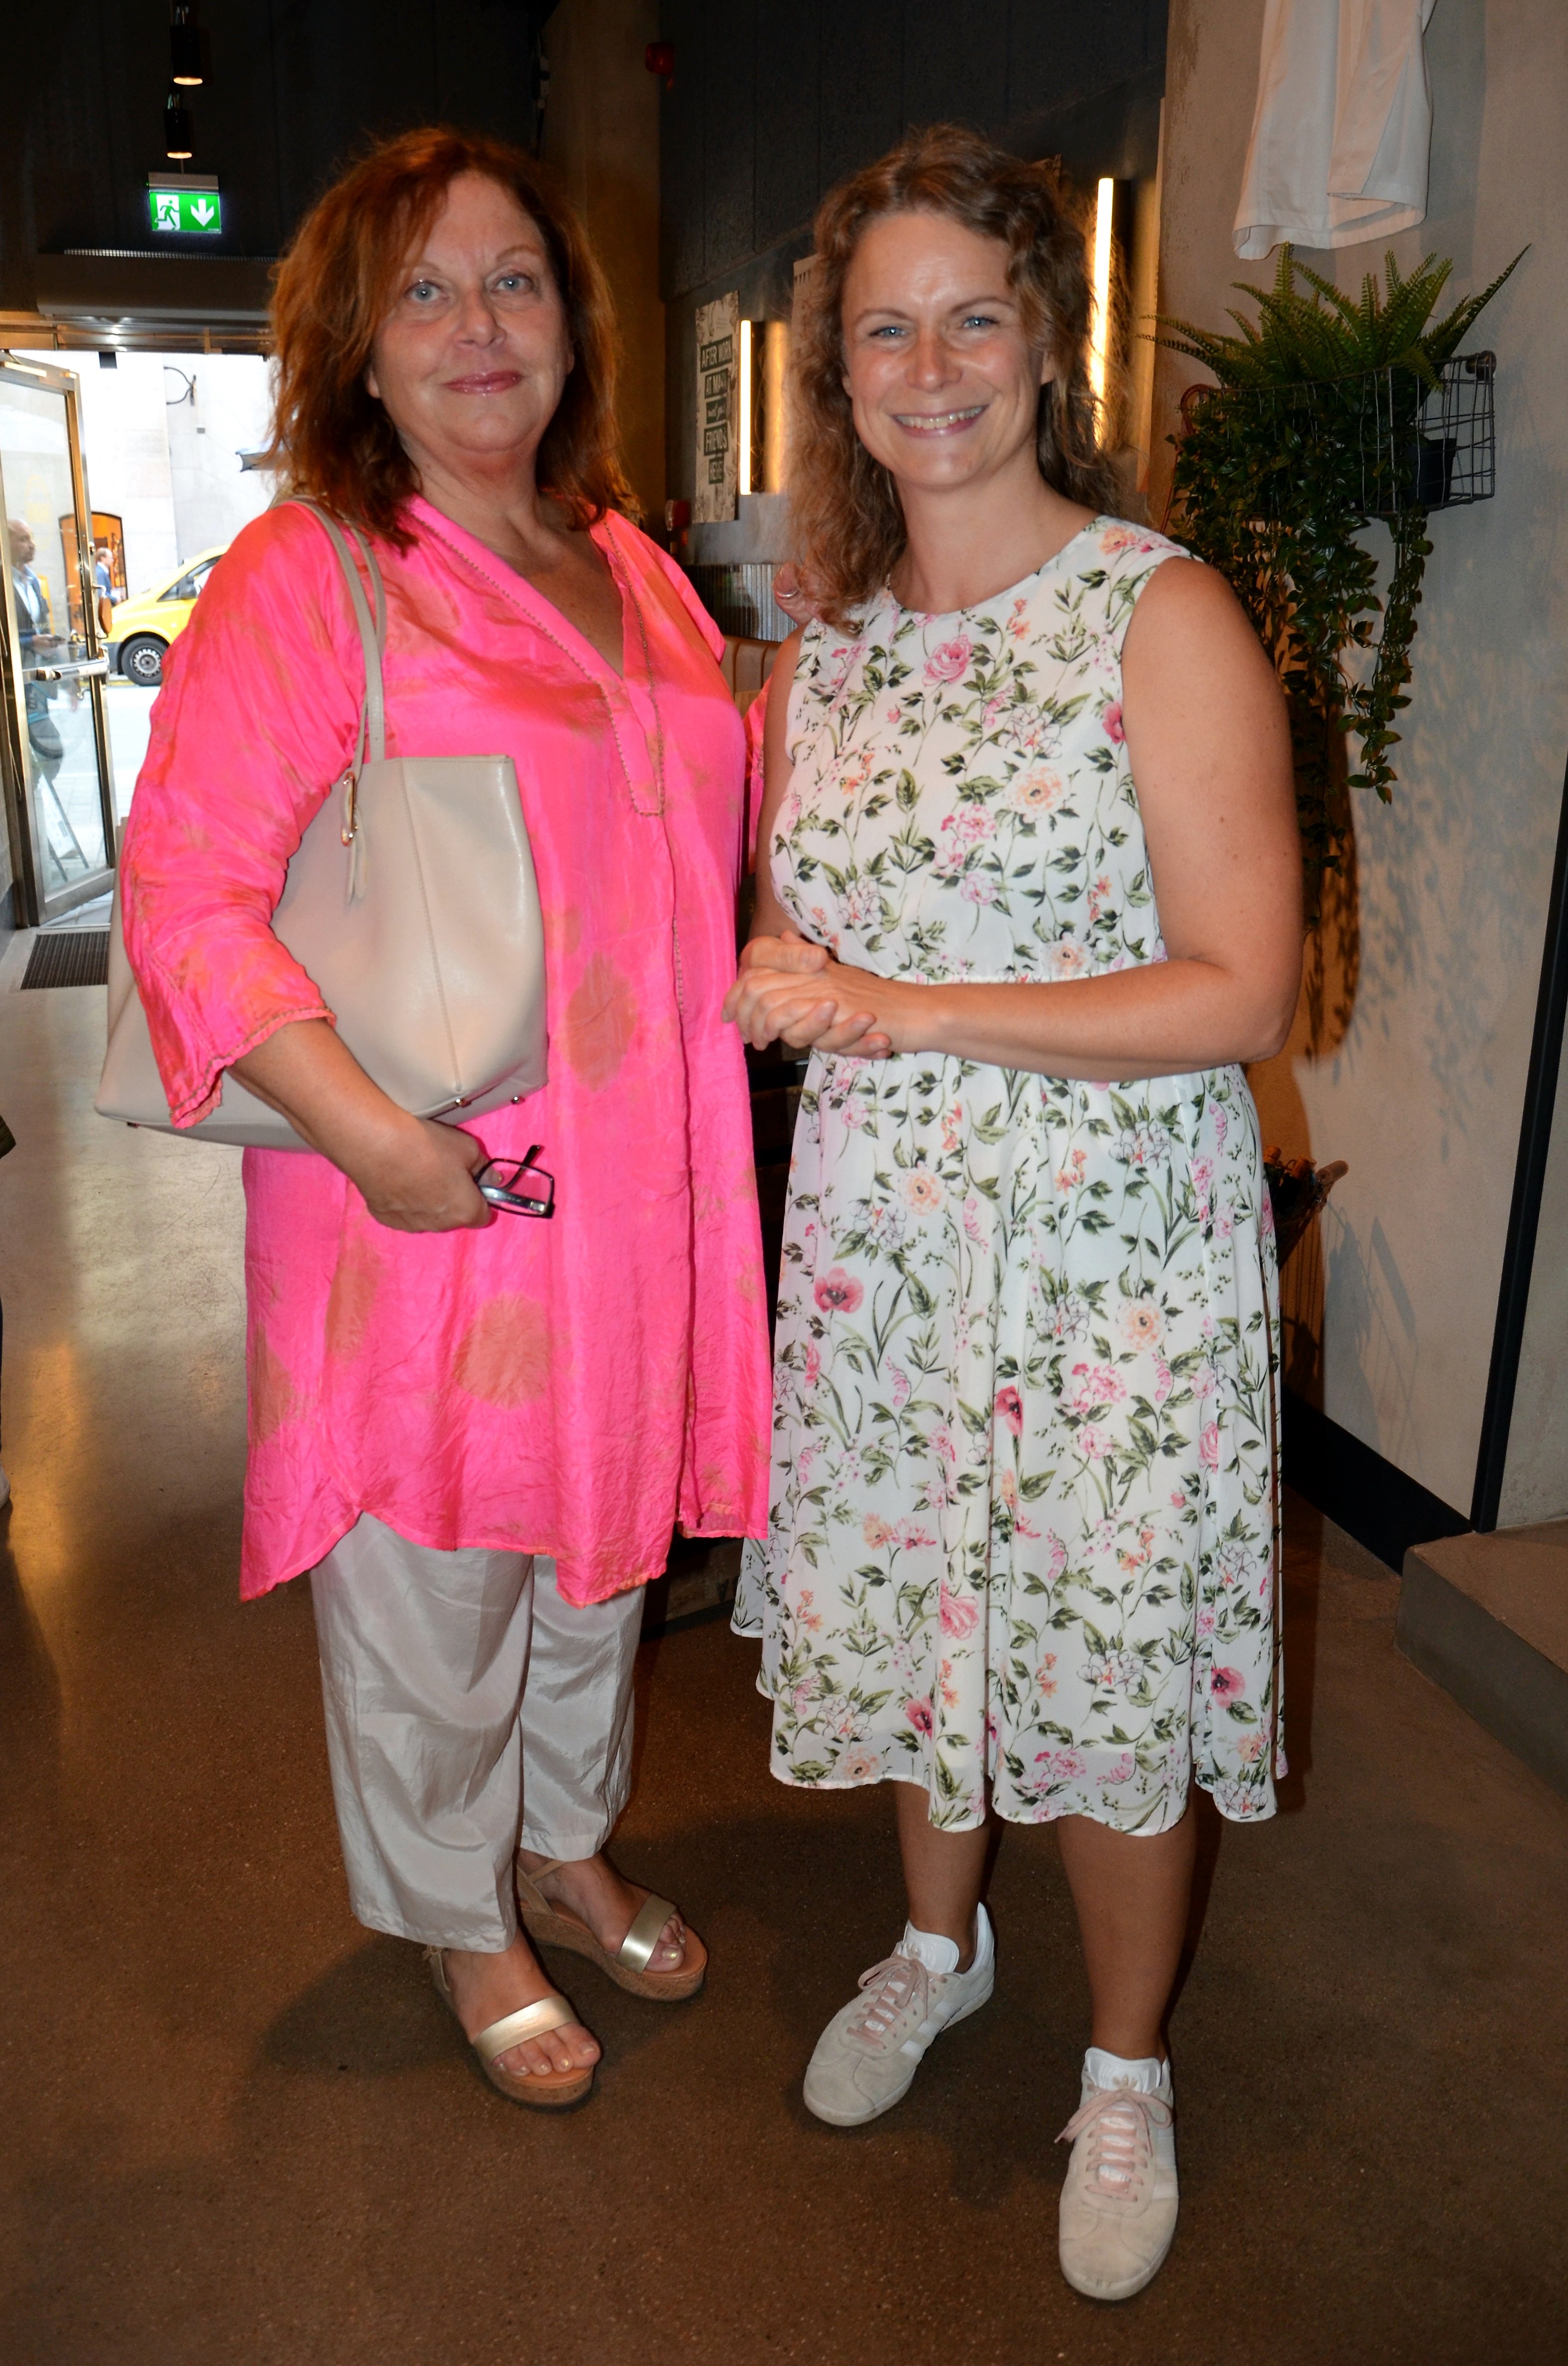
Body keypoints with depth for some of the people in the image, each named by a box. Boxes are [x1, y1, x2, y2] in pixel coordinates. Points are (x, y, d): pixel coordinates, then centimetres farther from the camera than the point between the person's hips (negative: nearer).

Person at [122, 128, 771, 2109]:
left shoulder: (633, 568, 10)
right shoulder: (305, 574, -11)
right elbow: (185, 892, -18)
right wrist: (368, 1131, -27)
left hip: (638, 1187, 7)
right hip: (431, 1198, -6)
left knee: (602, 1539, 22)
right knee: (432, 1595, 12)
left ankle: (566, 1844, 47)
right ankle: (458, 1925, 38)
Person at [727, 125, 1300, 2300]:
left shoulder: (1162, 615, -10)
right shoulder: (822, 650, 8)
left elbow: (1241, 991, -16)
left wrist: (904, 1012, -18)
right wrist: (772, 976, -3)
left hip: (1113, 1245, -5)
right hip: (877, 1229, 5)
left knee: (1104, 1664, 7)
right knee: (901, 1608, 18)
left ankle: (1128, 2074, 36)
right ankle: (941, 1941, 48)